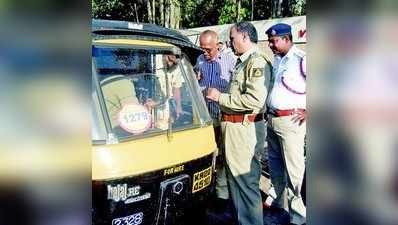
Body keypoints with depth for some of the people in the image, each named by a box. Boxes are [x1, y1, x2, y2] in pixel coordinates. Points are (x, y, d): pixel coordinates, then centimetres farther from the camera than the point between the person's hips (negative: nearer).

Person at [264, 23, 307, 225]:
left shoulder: (300, 59, -12)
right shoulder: (276, 60, 13)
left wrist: (308, 111, -13)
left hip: (290, 121, -8)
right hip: (272, 119, 9)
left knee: (292, 166, -3)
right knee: (274, 163, 16)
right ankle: (281, 200, 31)